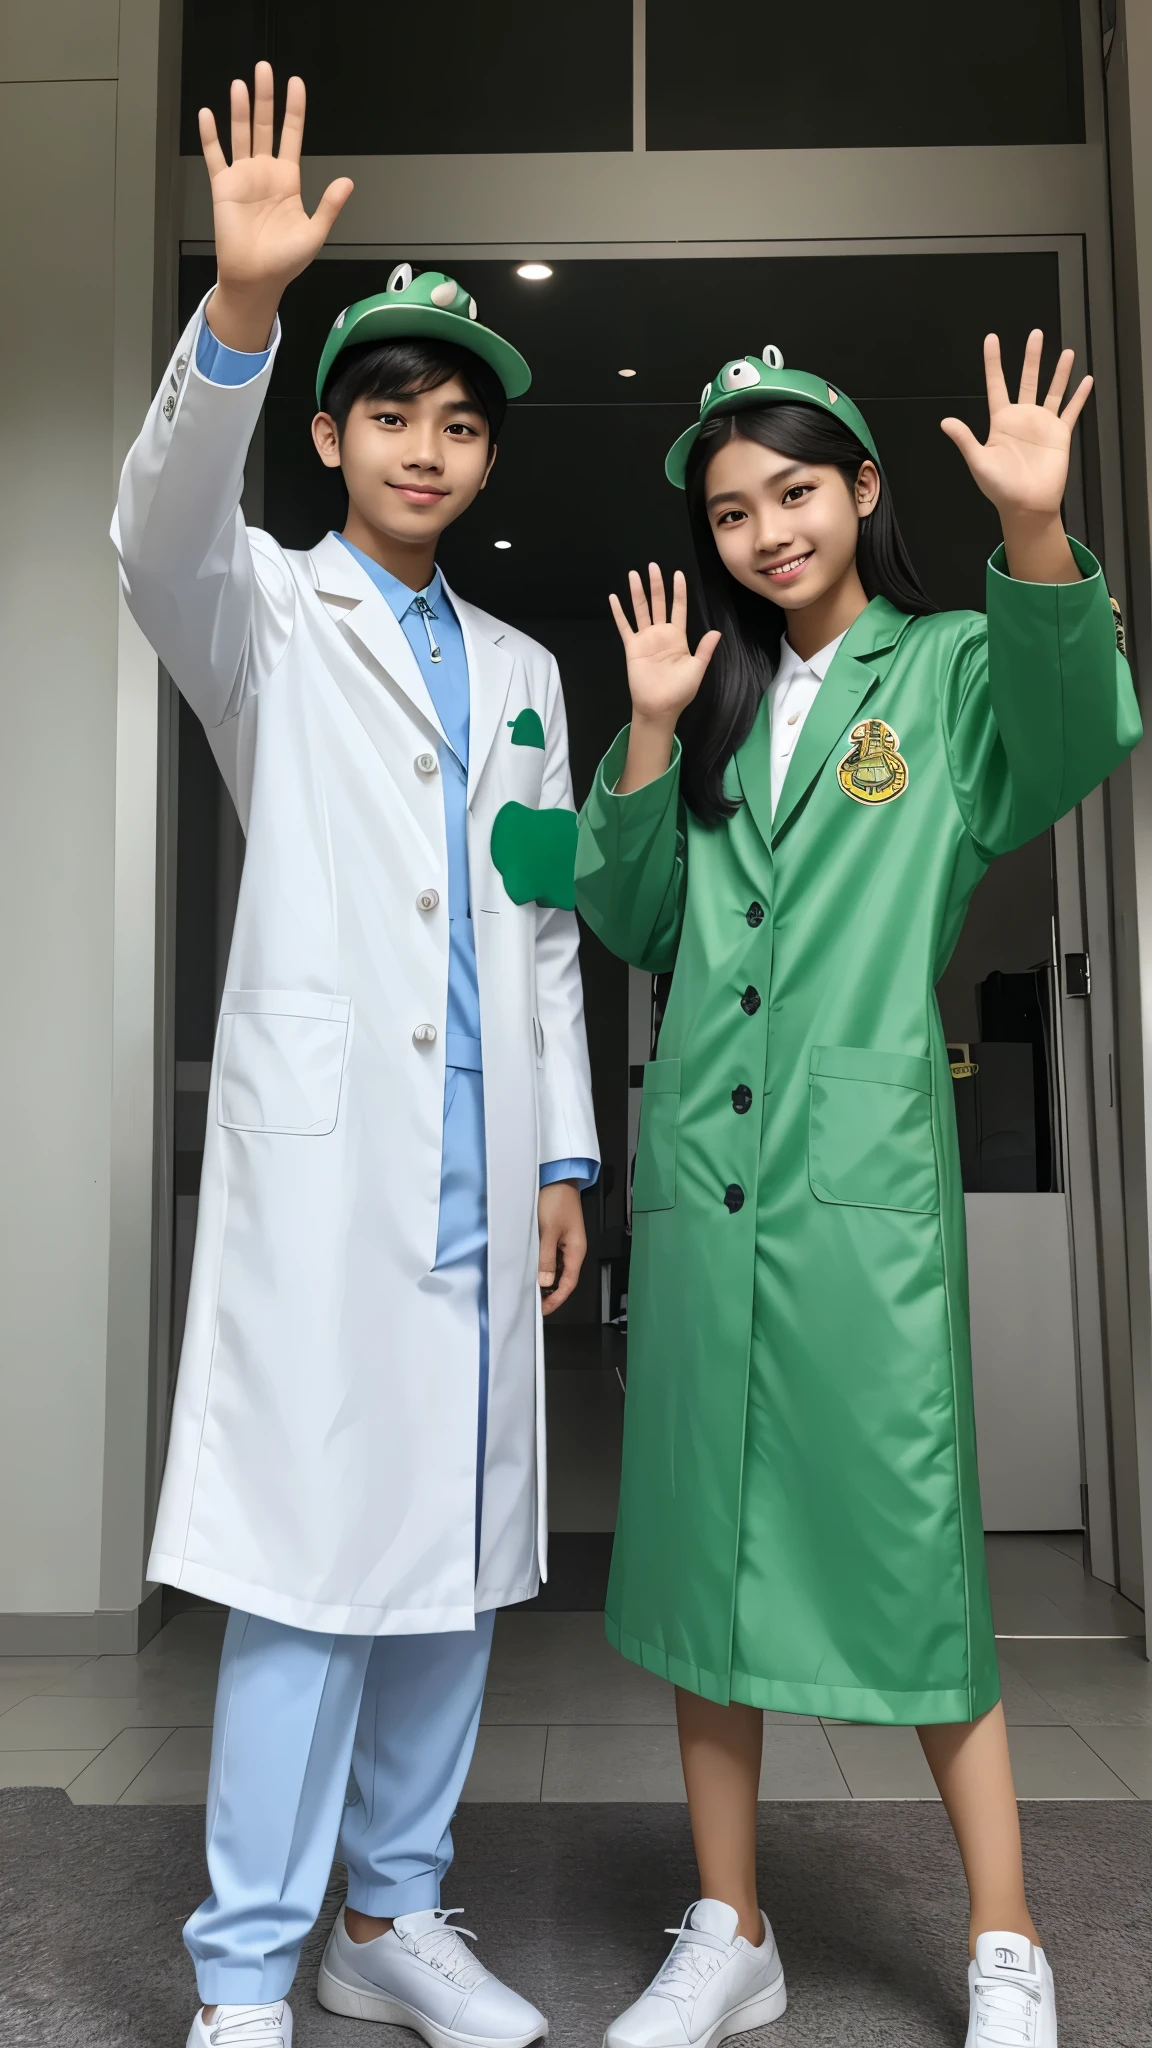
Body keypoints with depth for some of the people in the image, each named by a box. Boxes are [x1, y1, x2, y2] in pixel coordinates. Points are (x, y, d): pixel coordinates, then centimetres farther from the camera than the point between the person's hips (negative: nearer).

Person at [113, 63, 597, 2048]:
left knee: (458, 1556, 11)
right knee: (311, 1560, -4)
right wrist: (240, 304, -33)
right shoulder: (272, 616, 7)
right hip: (324, 1162, -5)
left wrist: (567, 1158, 12)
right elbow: (161, 535, -17)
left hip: (486, 1182, 5)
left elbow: (549, 932, 17)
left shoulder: (523, 671, 19)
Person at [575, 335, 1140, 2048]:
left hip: (868, 1176, -4)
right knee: (704, 1546, 9)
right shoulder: (720, 706, 17)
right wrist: (649, 735, 2)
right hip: (700, 1172, 5)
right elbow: (628, 926, 12)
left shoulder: (953, 669, 6)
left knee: (910, 1550, 1)